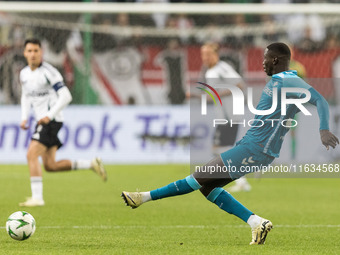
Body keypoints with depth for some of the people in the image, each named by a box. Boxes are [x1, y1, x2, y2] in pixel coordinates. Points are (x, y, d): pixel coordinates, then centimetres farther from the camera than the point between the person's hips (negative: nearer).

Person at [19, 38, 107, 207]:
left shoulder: (48, 72, -14)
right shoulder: (24, 74, 10)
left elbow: (66, 96, -18)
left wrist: (49, 115, -24)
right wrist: (24, 118, 12)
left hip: (51, 121, -9)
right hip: (41, 122, 9)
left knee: (31, 155, -19)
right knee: (50, 166, 6)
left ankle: (37, 198, -17)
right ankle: (91, 164, 19)